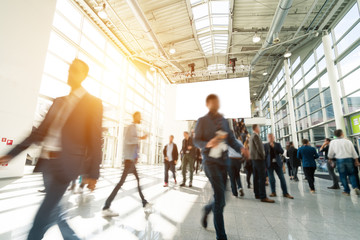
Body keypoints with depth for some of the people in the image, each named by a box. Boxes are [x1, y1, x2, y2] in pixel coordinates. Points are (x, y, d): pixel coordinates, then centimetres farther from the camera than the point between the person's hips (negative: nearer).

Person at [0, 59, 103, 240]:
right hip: (46, 161, 7)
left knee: (42, 217, 0)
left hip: (65, 164, -7)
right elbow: (40, 131, 17)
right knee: (53, 211, 19)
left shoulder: (93, 103, -7)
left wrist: (93, 172, -11)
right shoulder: (59, 101, 14)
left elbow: (95, 139, -11)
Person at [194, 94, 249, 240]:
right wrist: (208, 144, -23)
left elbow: (231, 139, 12)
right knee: (220, 194, -14)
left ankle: (207, 210, 42)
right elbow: (196, 140, -3)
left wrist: (240, 148, -7)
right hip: (210, 161, -5)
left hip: (223, 161, 5)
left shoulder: (224, 121, 15)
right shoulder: (202, 121, 1)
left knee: (221, 198, 9)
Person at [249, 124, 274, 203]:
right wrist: (263, 156, -8)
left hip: (254, 159, 10)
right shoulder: (256, 136, -13)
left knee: (256, 178, 11)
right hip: (259, 158, -10)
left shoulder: (251, 137, 17)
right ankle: (263, 197, -8)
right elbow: (259, 148, -18)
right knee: (262, 178, -9)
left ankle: (257, 194, 17)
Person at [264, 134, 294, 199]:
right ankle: (273, 192, 17)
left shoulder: (277, 144, 8)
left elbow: (282, 152, -5)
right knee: (271, 179, 5)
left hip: (277, 163, 1)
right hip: (269, 164, -1)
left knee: (282, 178, 2)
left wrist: (274, 146, -13)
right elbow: (264, 154, 1)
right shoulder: (265, 145, 4)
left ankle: (285, 193, 11)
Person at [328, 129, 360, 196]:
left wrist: (330, 159, 20)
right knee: (351, 174, 17)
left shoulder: (333, 142, -3)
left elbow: (330, 154, 3)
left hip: (340, 160, -1)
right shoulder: (348, 141, 0)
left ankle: (347, 191, 13)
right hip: (349, 159, 1)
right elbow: (354, 152, 4)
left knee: (343, 176, 8)